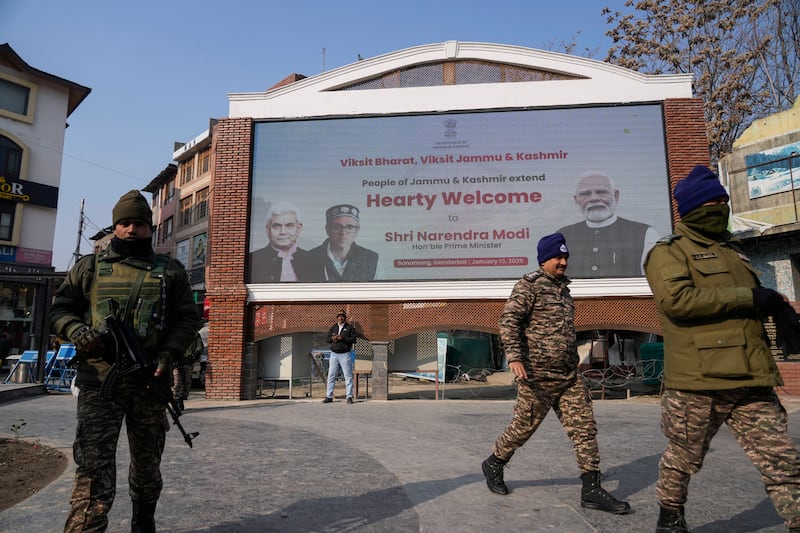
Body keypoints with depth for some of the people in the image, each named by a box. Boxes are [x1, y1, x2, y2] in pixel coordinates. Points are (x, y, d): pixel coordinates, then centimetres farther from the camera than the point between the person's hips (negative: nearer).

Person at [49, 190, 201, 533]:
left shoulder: (171, 272, 7)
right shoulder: (89, 267, 9)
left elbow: (188, 318, 6)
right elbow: (60, 308, 11)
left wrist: (169, 353, -10)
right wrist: (77, 331, -11)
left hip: (149, 381, 2)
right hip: (98, 380, -1)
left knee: (148, 464, 16)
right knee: (93, 468, -7)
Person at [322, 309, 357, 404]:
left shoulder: (350, 327, 1)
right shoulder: (333, 327, 12)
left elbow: (353, 339, -8)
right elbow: (327, 339, 10)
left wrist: (342, 338, -19)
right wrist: (332, 338, -12)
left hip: (345, 354, -3)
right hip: (334, 354, 3)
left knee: (348, 376, -3)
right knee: (331, 376, 4)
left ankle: (349, 397, 2)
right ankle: (329, 397, 10)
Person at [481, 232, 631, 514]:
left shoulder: (563, 288, 17)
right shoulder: (529, 285, -8)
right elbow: (508, 321, -17)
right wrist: (514, 357, -27)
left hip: (569, 375, 8)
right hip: (538, 374, -7)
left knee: (585, 426, 3)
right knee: (524, 426, 5)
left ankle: (591, 490, 10)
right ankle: (494, 464, 27)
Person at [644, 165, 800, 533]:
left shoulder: (731, 249, 21)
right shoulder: (669, 251, -5)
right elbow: (676, 298, -23)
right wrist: (747, 298, -19)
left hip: (750, 380, 7)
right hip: (697, 381, -6)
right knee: (683, 460, 11)